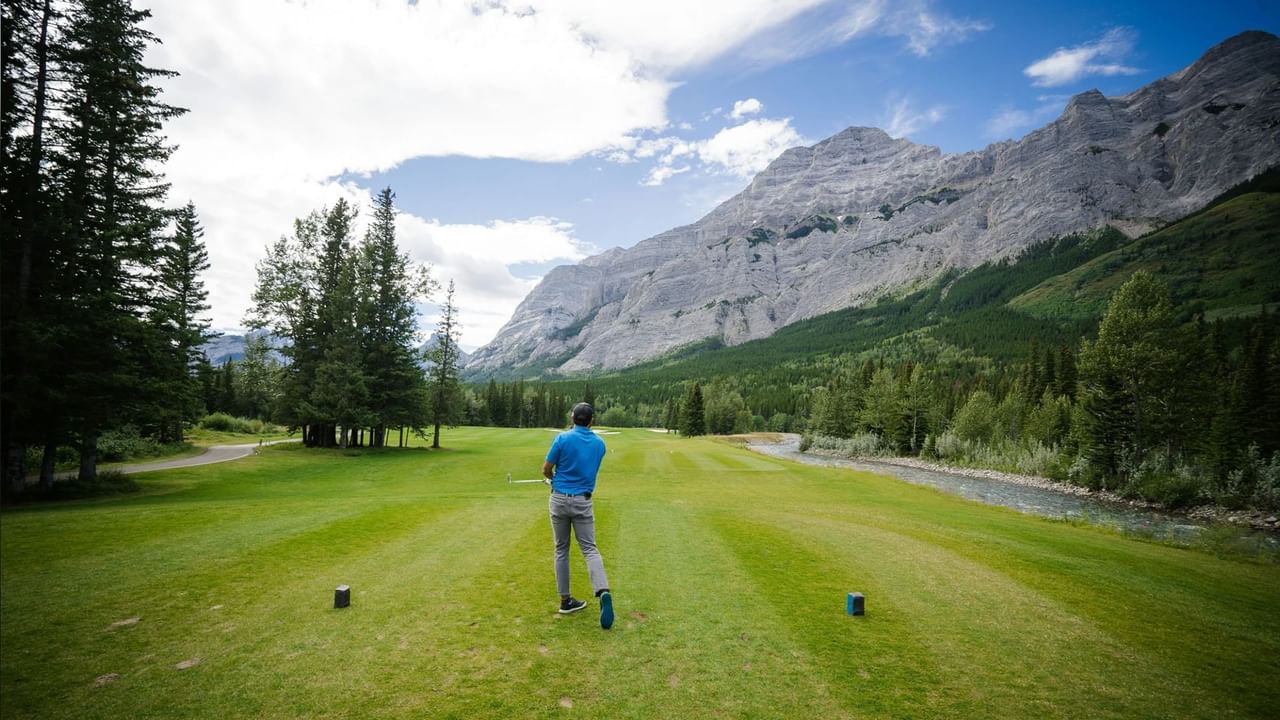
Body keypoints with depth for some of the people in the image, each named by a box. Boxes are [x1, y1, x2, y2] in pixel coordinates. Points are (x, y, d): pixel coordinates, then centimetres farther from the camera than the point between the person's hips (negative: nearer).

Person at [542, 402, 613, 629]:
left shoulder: (562, 438, -9)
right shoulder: (599, 444, 4)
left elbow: (546, 470, -2)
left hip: (559, 499, -1)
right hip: (582, 501, 1)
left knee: (561, 550, 13)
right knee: (589, 549, 1)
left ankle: (565, 600, 16)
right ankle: (603, 593, -22)